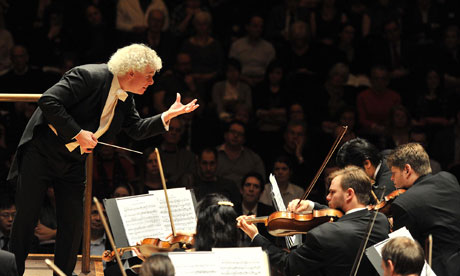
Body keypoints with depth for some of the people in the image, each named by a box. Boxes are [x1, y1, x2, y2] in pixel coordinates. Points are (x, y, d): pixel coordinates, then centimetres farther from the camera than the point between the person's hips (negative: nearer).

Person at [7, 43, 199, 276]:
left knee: (73, 223, 2)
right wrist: (78, 133, -28)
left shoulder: (125, 99, 2)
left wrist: (167, 116, -5)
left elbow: (137, 130, 10)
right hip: (43, 152, -7)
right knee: (27, 217, -3)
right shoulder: (88, 77, -22)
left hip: (74, 161, 7)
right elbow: (48, 101, -27)